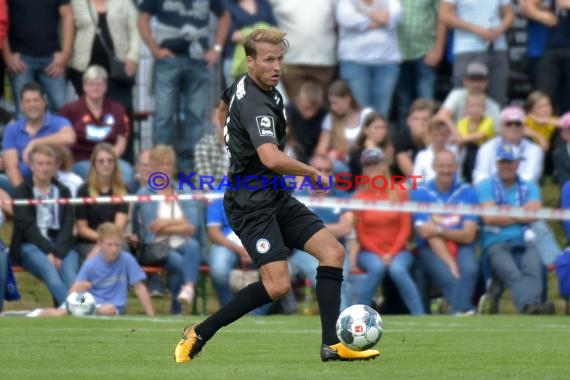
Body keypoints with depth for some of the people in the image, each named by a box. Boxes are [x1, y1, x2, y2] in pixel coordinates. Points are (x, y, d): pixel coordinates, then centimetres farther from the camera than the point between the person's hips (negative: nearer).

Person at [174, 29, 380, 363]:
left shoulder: (245, 85, 6)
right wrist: (314, 174, -24)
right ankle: (199, 334, -3)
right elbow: (272, 159, -41)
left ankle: (332, 345, -3)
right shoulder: (256, 105, -25)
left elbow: (223, 111, 30)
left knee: (333, 251, -2)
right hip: (252, 204, -10)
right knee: (278, 285, -18)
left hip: (276, 197, 10)